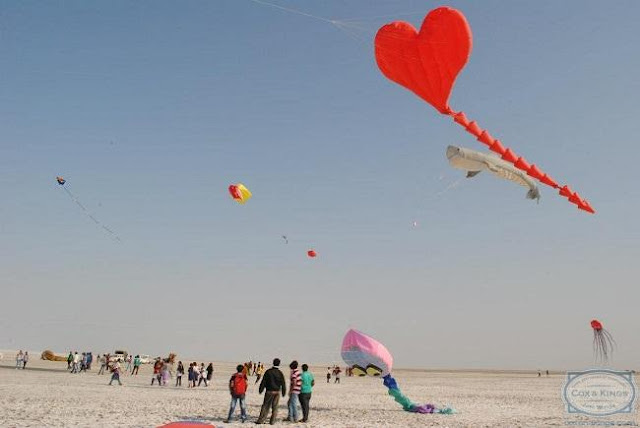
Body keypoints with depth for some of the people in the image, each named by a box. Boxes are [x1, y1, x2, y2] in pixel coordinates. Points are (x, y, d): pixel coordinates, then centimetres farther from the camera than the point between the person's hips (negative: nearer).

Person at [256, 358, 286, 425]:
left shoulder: (268, 372, -4)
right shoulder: (280, 373, -1)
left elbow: (263, 381, -3)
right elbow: (283, 383, 0)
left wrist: (260, 389, 4)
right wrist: (284, 392, 9)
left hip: (269, 391, -1)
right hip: (277, 392, 1)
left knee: (265, 406, 4)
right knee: (274, 407, 8)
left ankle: (260, 420, 1)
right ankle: (272, 421, 7)